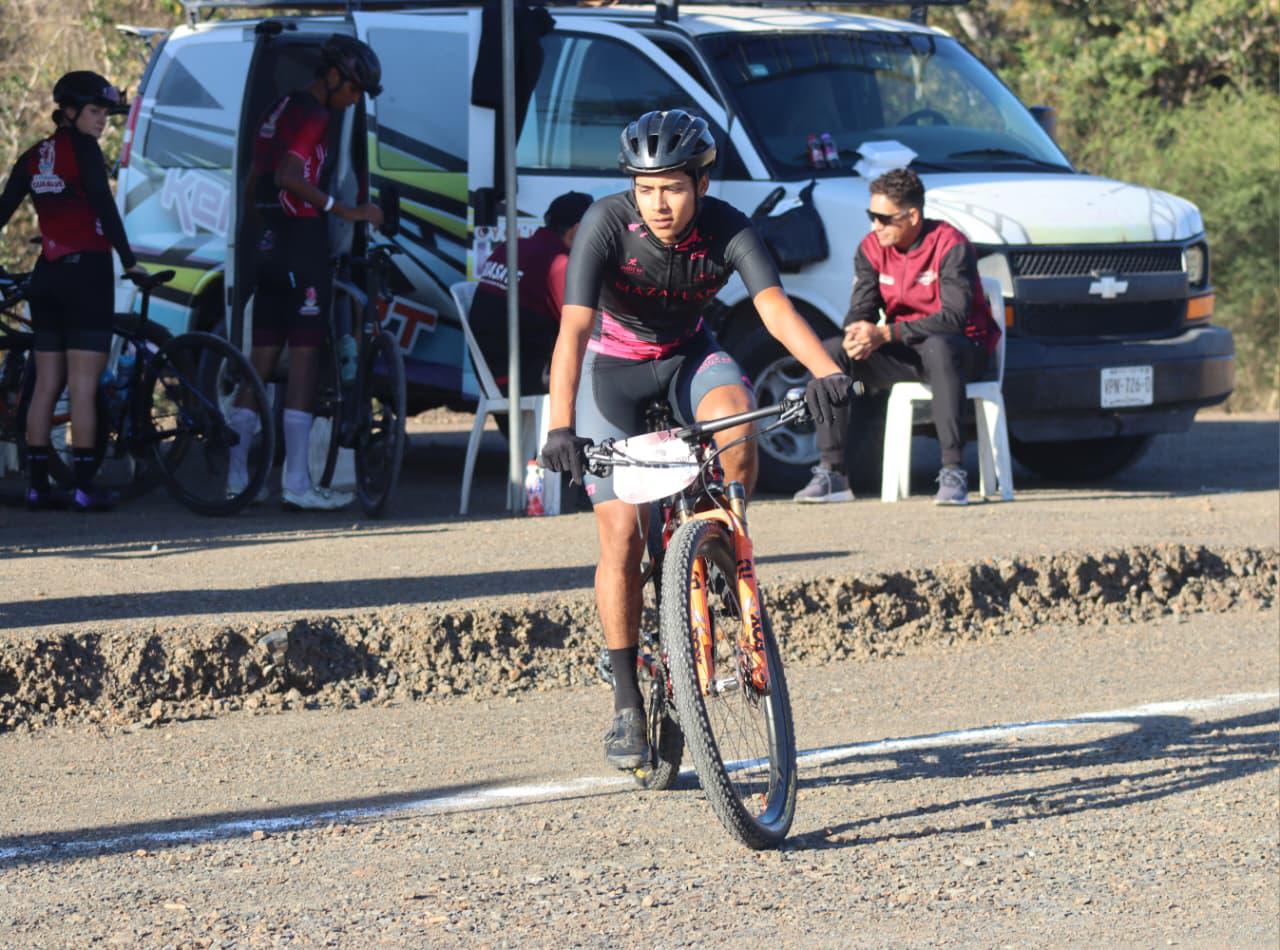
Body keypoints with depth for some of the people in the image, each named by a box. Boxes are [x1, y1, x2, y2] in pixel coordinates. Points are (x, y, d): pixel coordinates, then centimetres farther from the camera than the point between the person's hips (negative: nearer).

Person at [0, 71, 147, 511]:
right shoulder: (82, 149, -9)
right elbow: (104, 206, -14)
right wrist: (129, 261, -10)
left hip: (46, 277, 7)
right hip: (87, 273, -7)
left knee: (46, 384, 9)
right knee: (83, 384, -6)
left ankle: (38, 485, 8)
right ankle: (84, 487, -7)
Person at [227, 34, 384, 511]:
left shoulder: (280, 110, 18)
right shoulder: (312, 115, -11)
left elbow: (253, 185, 22)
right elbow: (289, 176, -24)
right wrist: (344, 210, -25)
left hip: (268, 246, 9)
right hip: (302, 246, -9)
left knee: (261, 361, 11)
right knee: (304, 360, -7)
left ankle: (236, 476, 11)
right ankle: (296, 483, -10)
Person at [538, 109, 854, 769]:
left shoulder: (726, 229, -24)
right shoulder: (607, 223, -28)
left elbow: (774, 305, -38)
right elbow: (574, 328, -37)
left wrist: (825, 370, -57)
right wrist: (561, 428, -51)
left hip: (688, 356, 2)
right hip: (613, 364, -1)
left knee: (734, 419, -34)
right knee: (623, 534, -11)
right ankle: (626, 703, -2)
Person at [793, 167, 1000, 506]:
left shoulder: (950, 246, -17)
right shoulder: (872, 248, 1)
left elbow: (955, 317, -26)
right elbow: (861, 309, -2)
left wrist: (884, 334, -32)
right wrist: (857, 336, -30)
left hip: (962, 349, -6)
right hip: (902, 353, 6)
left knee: (938, 348, -41)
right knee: (830, 352, -16)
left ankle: (953, 474, -42)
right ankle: (830, 473, -17)